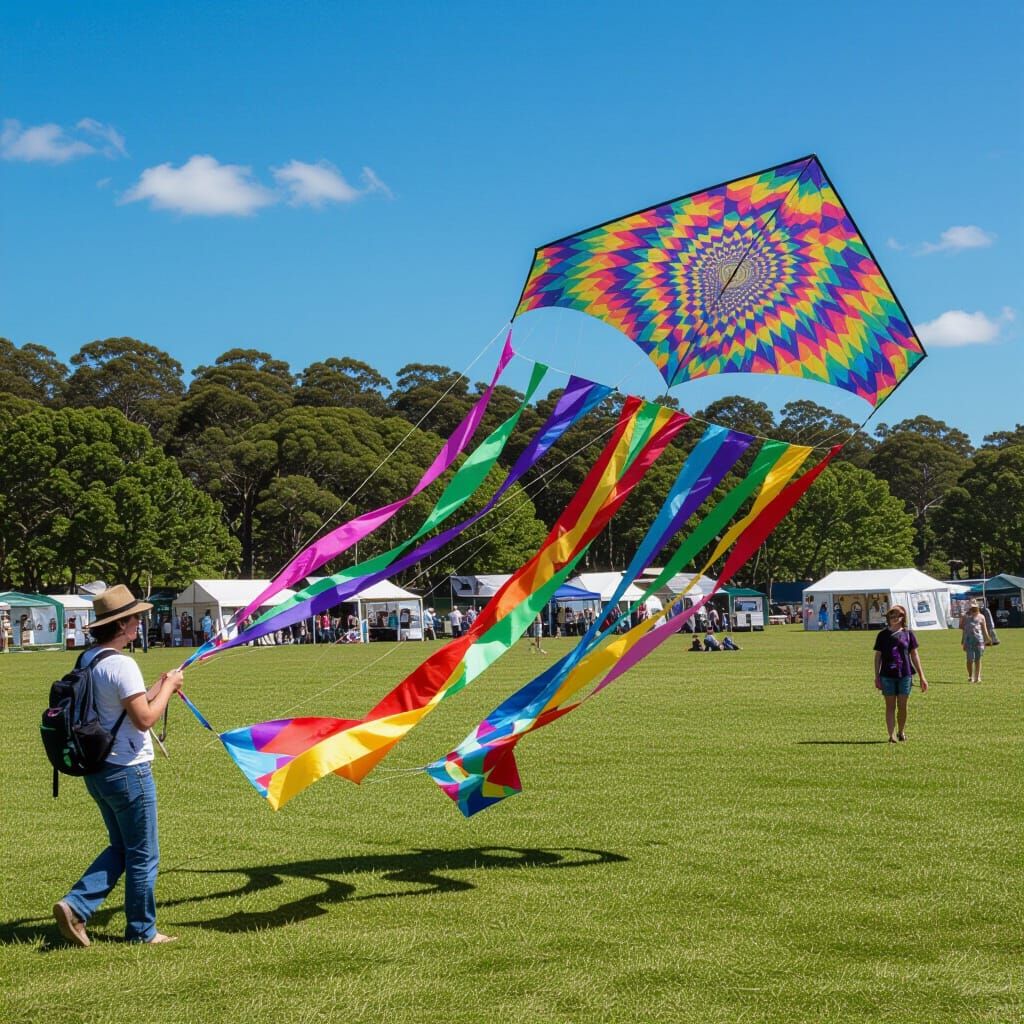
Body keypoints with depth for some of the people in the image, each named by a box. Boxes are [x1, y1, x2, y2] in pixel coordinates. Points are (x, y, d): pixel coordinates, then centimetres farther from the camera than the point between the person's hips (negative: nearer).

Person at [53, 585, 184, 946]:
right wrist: (168, 686, -8)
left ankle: (75, 906, 7)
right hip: (128, 771, -9)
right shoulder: (121, 665, -20)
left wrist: (161, 685, 12)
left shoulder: (87, 661, 9)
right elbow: (144, 718, -22)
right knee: (143, 855, 6)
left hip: (98, 771, 9)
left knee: (121, 848, 20)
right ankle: (142, 930, 17)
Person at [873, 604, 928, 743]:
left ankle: (901, 732, 24)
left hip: (905, 674, 0)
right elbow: (878, 656, 6)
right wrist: (876, 677, 1)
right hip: (887, 675, 0)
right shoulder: (882, 635, 4)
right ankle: (892, 735, 2)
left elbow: (914, 655, 8)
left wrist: (922, 676, 6)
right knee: (890, 706, 1)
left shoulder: (908, 634, 4)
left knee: (902, 706, 4)